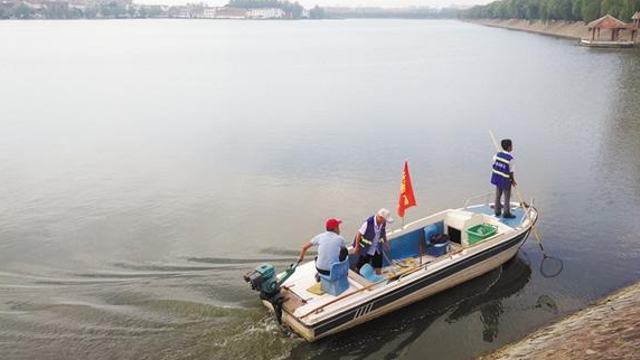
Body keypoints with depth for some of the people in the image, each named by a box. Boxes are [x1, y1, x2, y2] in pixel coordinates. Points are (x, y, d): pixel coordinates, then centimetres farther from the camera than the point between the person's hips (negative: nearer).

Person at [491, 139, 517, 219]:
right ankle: (506, 213, 17)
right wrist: (513, 180, 0)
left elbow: (494, 161, 13)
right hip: (505, 180, -6)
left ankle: (497, 211, 27)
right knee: (507, 197, 9)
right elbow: (511, 171, -16)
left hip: (497, 178, 6)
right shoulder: (510, 159, -22)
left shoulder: (498, 154, -7)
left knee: (498, 195, 18)